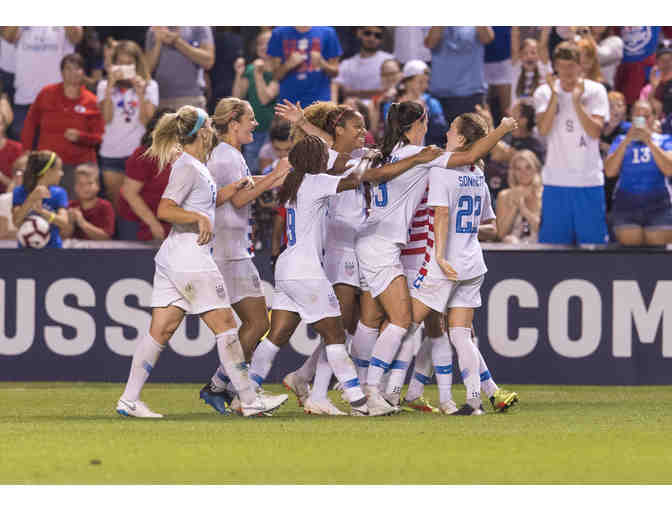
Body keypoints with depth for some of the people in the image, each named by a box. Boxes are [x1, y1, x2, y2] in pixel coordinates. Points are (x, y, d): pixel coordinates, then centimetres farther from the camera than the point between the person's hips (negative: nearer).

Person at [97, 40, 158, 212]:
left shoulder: (150, 86, 5)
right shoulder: (104, 86, 9)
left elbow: (146, 120, -5)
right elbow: (106, 118, -5)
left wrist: (141, 93, -14)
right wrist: (110, 86, -9)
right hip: (111, 152, 2)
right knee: (115, 203, 3)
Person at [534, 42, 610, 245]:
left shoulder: (595, 91, 0)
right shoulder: (545, 93, 3)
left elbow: (595, 131, -10)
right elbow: (543, 130, -10)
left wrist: (576, 101, -19)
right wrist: (555, 96, -17)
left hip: (589, 180, -1)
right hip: (556, 180, 1)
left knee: (593, 238, 1)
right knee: (553, 240, 2)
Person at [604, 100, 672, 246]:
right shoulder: (621, 140, 13)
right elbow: (610, 172, 0)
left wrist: (649, 142, -12)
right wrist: (626, 141, -8)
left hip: (658, 207, -1)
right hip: (626, 206, 1)